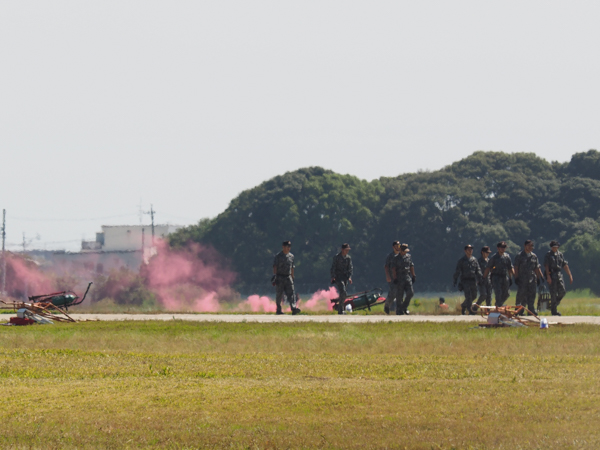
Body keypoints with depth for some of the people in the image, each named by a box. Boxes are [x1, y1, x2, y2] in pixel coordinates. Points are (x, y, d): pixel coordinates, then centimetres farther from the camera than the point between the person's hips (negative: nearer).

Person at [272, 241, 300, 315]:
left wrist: (292, 277, 20)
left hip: (288, 278, 4)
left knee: (291, 293, -11)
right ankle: (278, 310, 15)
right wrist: (274, 276, -18)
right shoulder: (278, 256, -3)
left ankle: (293, 309, -23)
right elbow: (275, 267, -8)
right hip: (280, 278, -4)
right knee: (279, 295, 3)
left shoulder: (291, 256, 14)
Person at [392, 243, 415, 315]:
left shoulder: (408, 256, 12)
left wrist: (413, 276, 14)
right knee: (399, 296, -2)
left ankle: (404, 307, 13)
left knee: (410, 293, -7)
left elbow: (411, 266, 18)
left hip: (408, 277, 4)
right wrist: (395, 279, -14)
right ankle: (399, 311, 5)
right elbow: (393, 269, -6)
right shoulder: (396, 258, -2)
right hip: (399, 279, -4)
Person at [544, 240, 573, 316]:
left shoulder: (560, 255, 15)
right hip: (551, 276, -5)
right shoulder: (548, 255, 0)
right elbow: (546, 266, -9)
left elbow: (565, 265, 15)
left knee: (562, 292, -4)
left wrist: (570, 275, 9)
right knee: (554, 293, -5)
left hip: (559, 275, 5)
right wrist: (548, 276, -20)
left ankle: (554, 304, 19)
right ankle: (554, 311, 0)